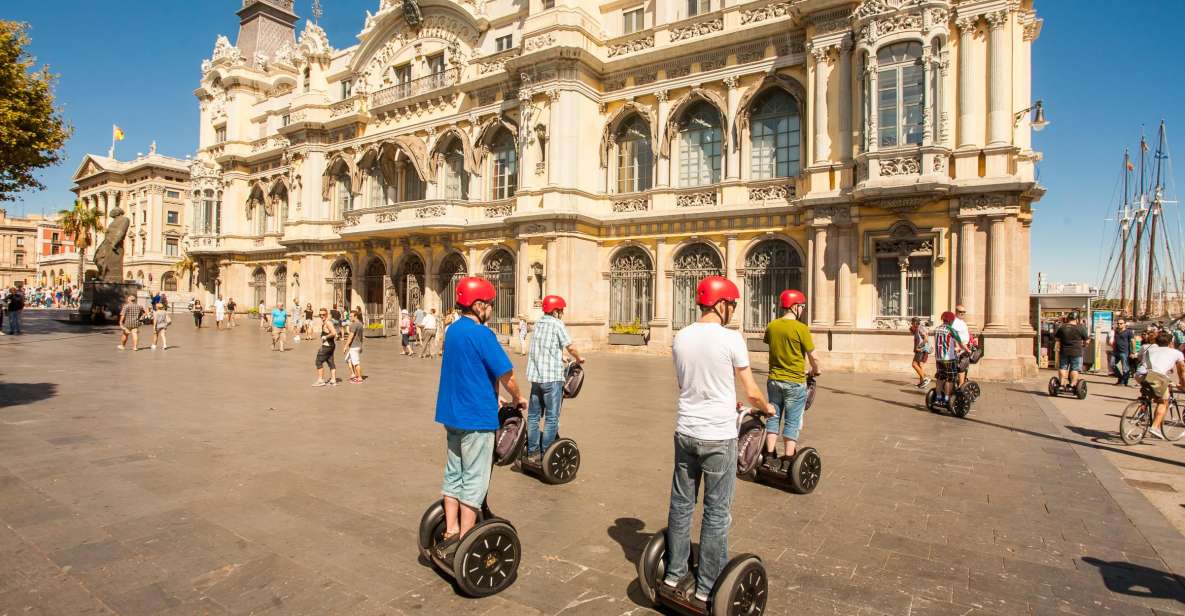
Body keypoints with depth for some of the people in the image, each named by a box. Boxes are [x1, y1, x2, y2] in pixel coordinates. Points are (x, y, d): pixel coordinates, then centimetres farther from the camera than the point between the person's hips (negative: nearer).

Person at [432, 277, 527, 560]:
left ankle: (450, 536, 24)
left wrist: (494, 396, 16)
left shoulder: (453, 330, 9)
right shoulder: (481, 334, -18)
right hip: (476, 419, -9)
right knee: (474, 481, 2)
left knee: (453, 476, 16)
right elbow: (506, 374, -15)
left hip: (452, 414, 9)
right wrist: (518, 398, 3)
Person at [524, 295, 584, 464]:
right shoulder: (557, 324, -8)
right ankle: (545, 456, 2)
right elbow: (570, 347, -9)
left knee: (533, 415, 13)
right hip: (552, 377, -7)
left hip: (535, 376, 7)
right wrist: (579, 359, 10)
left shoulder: (539, 322, 11)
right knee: (551, 418, 0)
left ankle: (532, 452, 18)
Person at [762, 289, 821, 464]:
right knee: (792, 422, 5)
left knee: (773, 417, 15)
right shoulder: (801, 328, -15)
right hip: (795, 383, -5)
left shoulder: (771, 326, 0)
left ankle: (769, 456, 18)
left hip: (774, 380, 5)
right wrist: (816, 370, 11)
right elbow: (812, 356, -9)